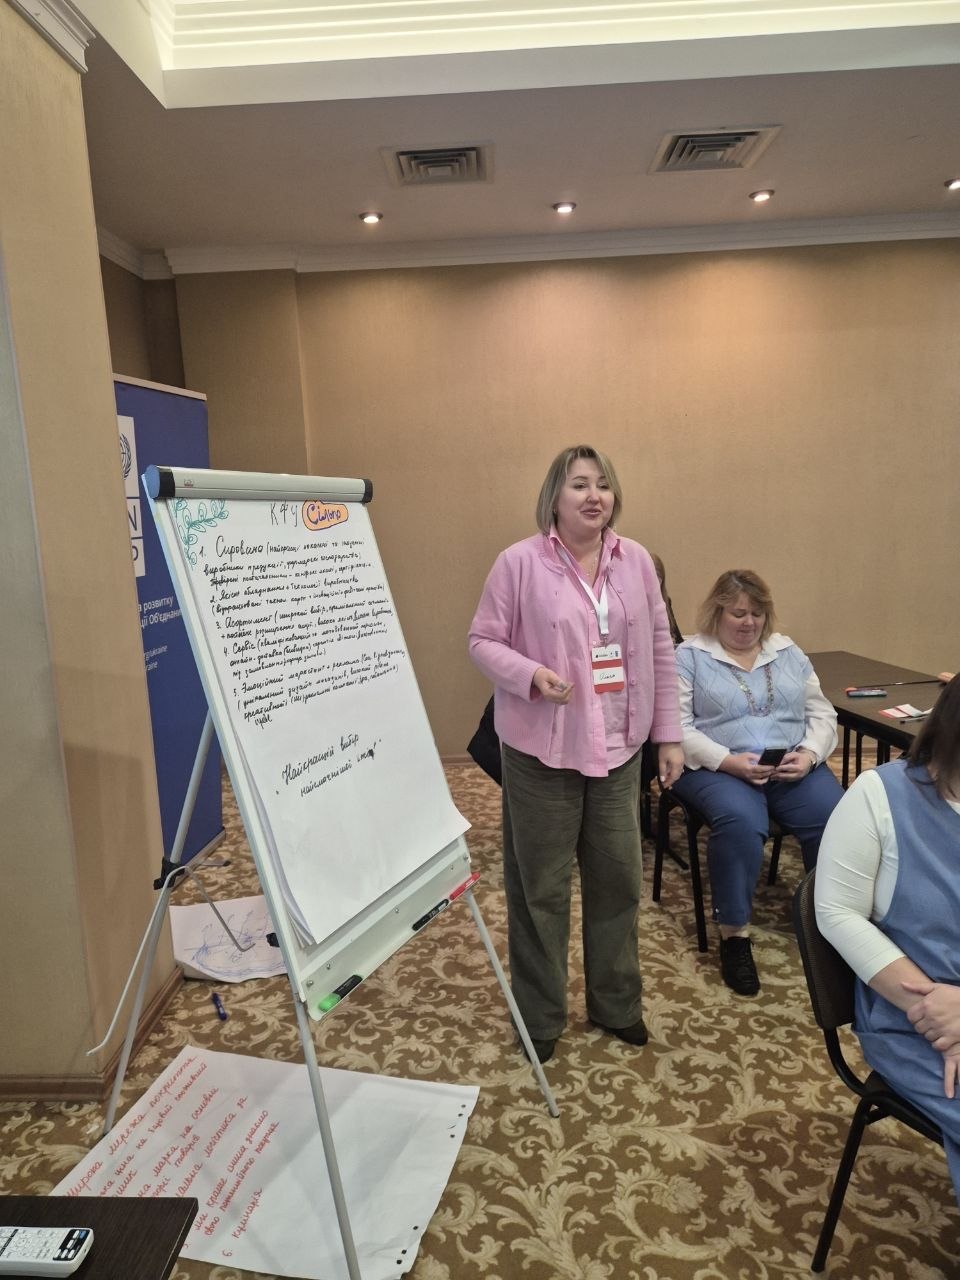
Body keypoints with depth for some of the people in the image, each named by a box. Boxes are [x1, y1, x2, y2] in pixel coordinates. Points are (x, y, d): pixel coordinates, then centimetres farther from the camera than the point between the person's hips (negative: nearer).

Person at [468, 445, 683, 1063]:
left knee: (618, 878, 15)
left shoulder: (637, 561, 4)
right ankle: (540, 1017, 28)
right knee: (541, 887, 8)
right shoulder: (520, 562, -9)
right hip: (542, 749, -4)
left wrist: (669, 734, 7)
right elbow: (483, 641, -4)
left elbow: (661, 650, 8)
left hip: (618, 747, 4)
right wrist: (531, 675, -23)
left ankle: (617, 1004, 37)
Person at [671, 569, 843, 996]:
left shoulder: (788, 652, 17)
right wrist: (729, 761, -19)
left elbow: (822, 714, 14)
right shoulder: (688, 656, 2)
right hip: (718, 768, -4)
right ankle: (734, 934, -18)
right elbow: (676, 727, -7)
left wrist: (808, 754, -7)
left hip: (793, 768, 4)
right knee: (741, 822, -35)